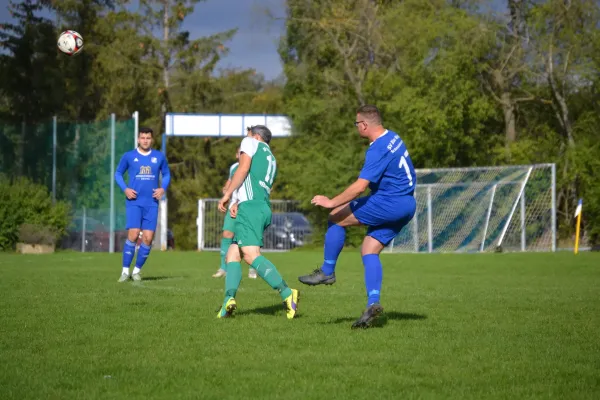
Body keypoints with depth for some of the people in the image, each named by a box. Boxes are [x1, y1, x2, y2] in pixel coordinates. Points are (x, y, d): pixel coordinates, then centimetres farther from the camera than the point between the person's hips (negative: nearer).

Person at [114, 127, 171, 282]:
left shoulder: (159, 157, 7)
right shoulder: (129, 156, 2)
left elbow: (166, 174, 18)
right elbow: (118, 173, 12)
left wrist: (163, 188, -1)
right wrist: (125, 189, -5)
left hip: (151, 204, 2)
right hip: (134, 202, -2)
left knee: (148, 238, -2)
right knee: (133, 235, -15)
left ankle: (137, 270, 14)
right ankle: (125, 271, -6)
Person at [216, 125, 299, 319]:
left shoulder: (250, 142, 10)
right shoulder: (271, 159, 31)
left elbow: (244, 168, -6)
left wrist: (227, 194, -6)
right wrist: (238, 203, 14)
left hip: (250, 206, -9)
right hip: (265, 208, 9)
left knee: (251, 254, -21)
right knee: (232, 255, 9)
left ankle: (287, 293, -34)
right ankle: (229, 299, -10)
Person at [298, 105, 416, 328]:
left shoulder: (378, 150, -19)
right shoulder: (393, 138, 11)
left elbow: (360, 186, -24)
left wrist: (332, 202, -18)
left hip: (389, 203, -10)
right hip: (406, 205, 10)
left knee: (336, 218, -2)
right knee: (369, 250, 8)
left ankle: (327, 272, 4)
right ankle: (373, 303, -5)